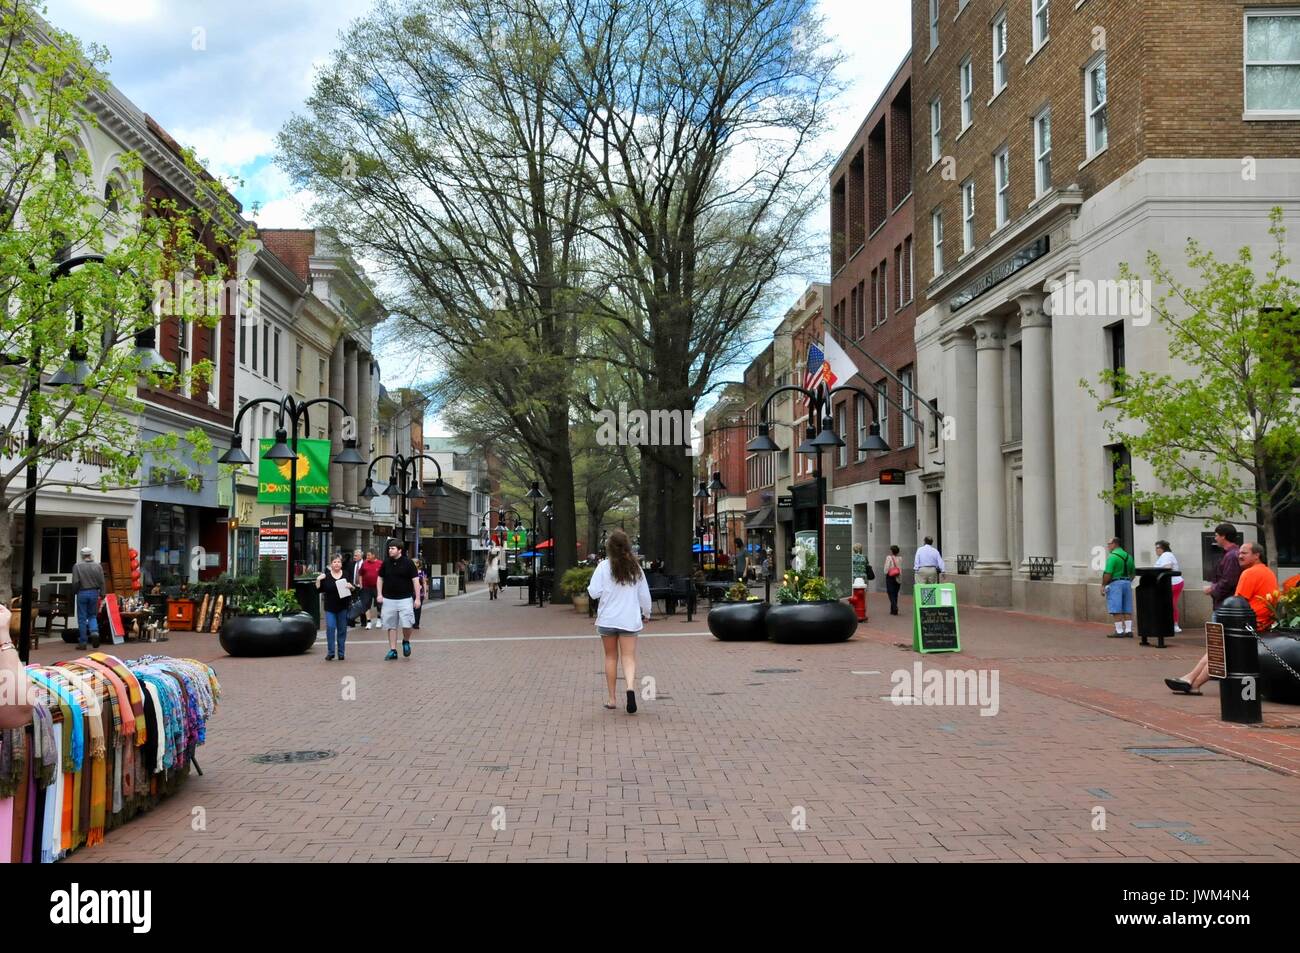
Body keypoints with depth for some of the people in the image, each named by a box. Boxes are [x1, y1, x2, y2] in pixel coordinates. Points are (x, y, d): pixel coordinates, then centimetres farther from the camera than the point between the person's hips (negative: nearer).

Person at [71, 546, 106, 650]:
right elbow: (102, 582, 0)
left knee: (82, 618, 4)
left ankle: (82, 642, 6)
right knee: (92, 615, 17)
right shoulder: (98, 566, 0)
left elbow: (75, 582, -10)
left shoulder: (77, 566, -8)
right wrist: (102, 594, 9)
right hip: (94, 593, 2)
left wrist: (75, 591, 8)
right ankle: (94, 632, -11)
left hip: (82, 593, -2)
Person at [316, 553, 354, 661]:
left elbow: (355, 588, 9)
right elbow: (319, 590, 1)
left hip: (343, 607, 1)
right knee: (330, 628, -10)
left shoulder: (346, 574, 4)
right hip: (330, 607, -1)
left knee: (342, 629, 6)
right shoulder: (326, 576, 2)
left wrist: (351, 587, -12)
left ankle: (341, 653, 15)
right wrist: (318, 580, -12)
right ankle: (330, 652, -2)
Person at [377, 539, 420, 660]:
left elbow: (415, 580, -4)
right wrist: (379, 594, 3)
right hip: (388, 599, 3)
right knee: (391, 626, 7)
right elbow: (380, 578, 15)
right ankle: (392, 650, 14)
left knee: (407, 625, -11)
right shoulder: (386, 563, 4)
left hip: (405, 599, -3)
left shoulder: (408, 562, -6)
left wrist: (417, 598, -8)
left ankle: (406, 642, 19)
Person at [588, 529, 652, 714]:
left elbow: (594, 592, -8)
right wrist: (646, 613, 23)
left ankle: (612, 699, 16)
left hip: (607, 620, -1)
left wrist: (590, 587, 14)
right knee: (629, 657, 0)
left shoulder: (604, 566, -7)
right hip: (630, 620, 1)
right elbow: (644, 594, 8)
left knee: (611, 657, 12)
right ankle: (630, 687, -27)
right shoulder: (635, 567, 2)